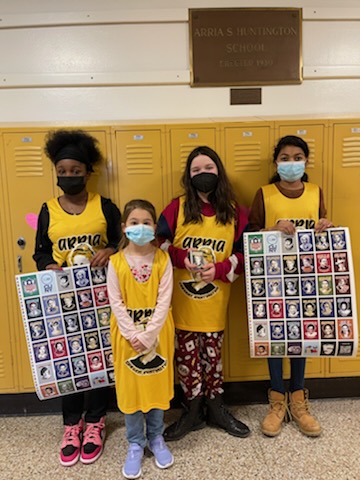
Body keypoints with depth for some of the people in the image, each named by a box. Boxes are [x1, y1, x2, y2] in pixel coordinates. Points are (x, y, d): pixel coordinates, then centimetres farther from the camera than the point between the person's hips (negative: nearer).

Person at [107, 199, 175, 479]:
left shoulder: (163, 259, -7)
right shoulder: (116, 262, -7)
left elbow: (164, 301, -10)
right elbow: (116, 303, -8)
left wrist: (148, 335, -16)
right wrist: (133, 335, -14)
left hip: (157, 333, 0)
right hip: (127, 334, 0)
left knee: (157, 384, 12)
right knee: (130, 386, 9)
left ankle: (156, 437, 34)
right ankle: (135, 444, 28)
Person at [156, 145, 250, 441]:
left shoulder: (235, 213, 0)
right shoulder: (177, 208, -3)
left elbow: (244, 255, 2)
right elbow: (158, 244, -1)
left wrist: (219, 269, -15)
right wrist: (182, 258, -17)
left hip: (215, 303, 1)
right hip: (181, 302, 0)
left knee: (213, 355, 16)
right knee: (186, 356, 11)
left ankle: (216, 409, 36)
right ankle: (194, 411, 31)